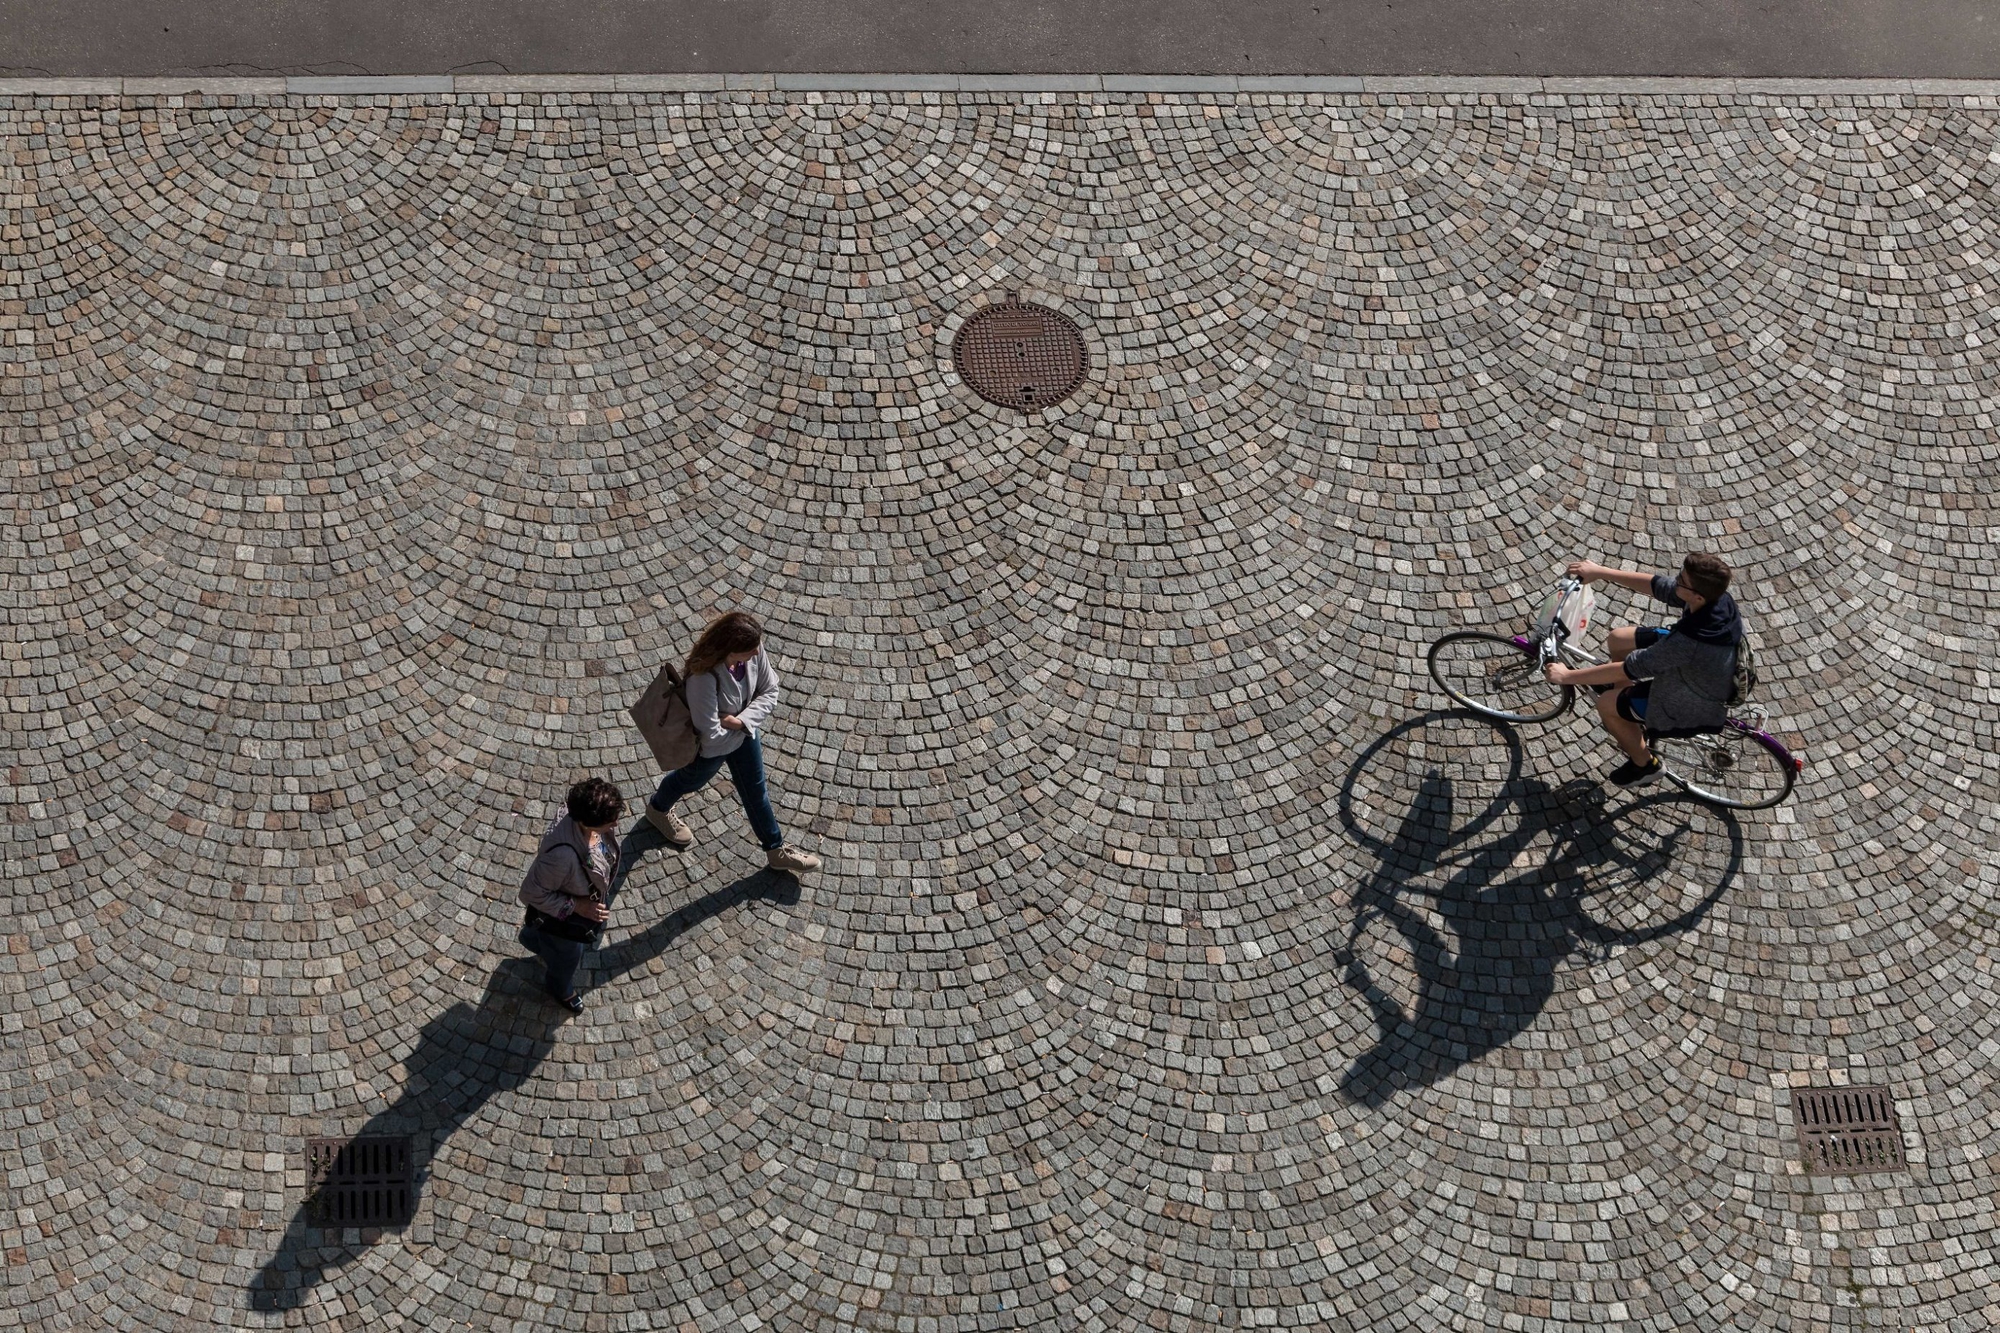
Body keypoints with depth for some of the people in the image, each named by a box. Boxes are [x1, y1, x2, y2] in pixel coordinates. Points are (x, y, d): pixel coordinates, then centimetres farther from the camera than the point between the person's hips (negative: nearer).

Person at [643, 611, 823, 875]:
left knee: (756, 790, 24)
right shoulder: (703, 678, -46)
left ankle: (776, 850, 46)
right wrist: (739, 729, -19)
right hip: (710, 747, -5)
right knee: (692, 779, 28)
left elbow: (769, 693, -13)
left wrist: (741, 721, -28)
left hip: (743, 732, 5)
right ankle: (658, 809, 63)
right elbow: (711, 735, -38)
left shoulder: (754, 651, -28)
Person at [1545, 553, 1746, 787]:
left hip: (1694, 704, -7)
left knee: (1607, 704, 0)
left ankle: (1644, 764, 27)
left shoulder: (1690, 641, -44)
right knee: (1619, 638, 11)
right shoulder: (1716, 595, -24)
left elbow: (1629, 668, -34)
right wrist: (1599, 571, -8)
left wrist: (1568, 676, -25)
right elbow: (1656, 584, -8)